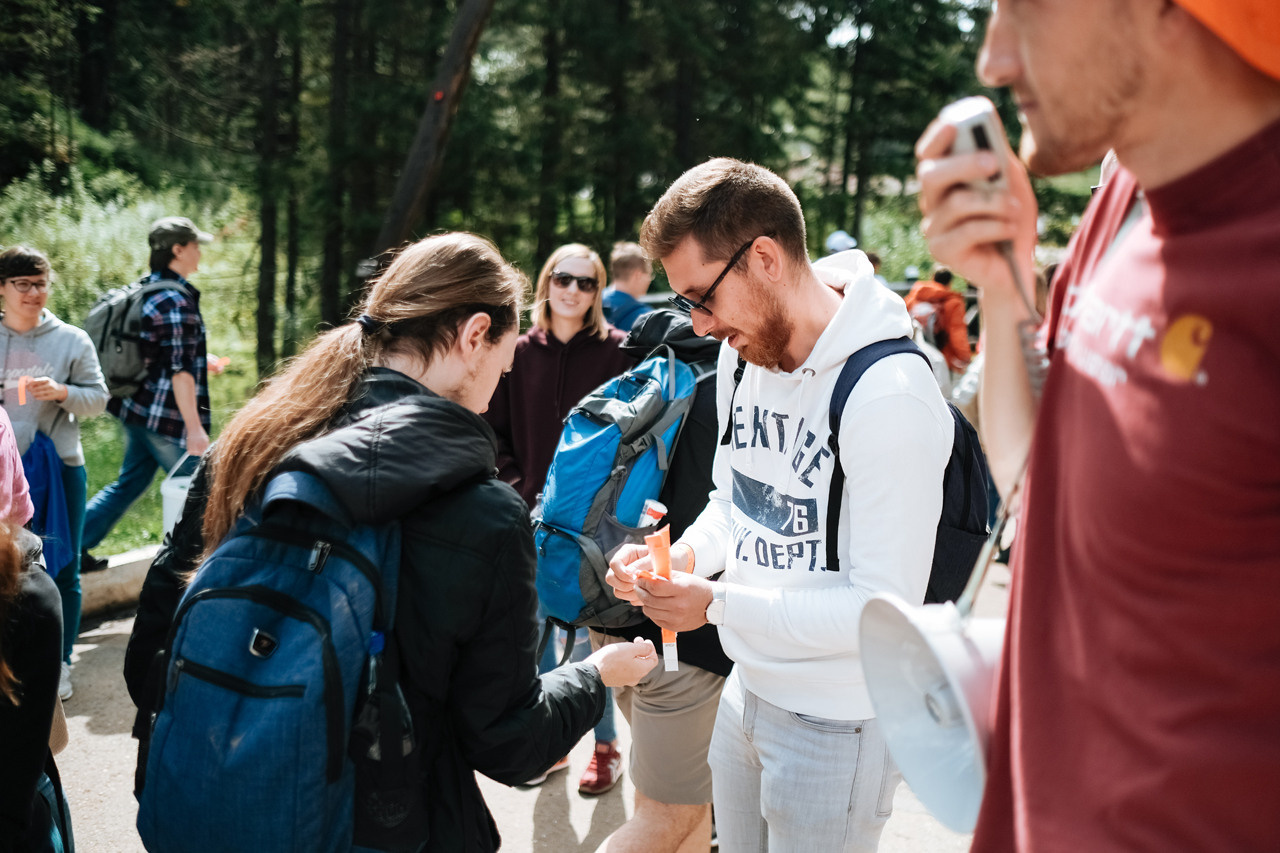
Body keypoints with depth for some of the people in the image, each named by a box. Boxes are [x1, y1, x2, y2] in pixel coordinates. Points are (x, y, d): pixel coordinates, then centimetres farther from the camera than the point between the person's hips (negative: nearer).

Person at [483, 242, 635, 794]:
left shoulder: (617, 351, -2)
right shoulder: (519, 353, 5)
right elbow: (494, 429, 10)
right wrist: (515, 490, 0)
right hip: (532, 518, 3)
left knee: (589, 635, 2)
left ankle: (605, 745, 18)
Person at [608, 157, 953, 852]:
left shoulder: (888, 396, -26)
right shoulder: (744, 352, 2)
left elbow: (885, 606, -25)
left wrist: (718, 604, -23)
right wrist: (684, 555, -5)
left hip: (836, 724, -8)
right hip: (746, 690, 8)